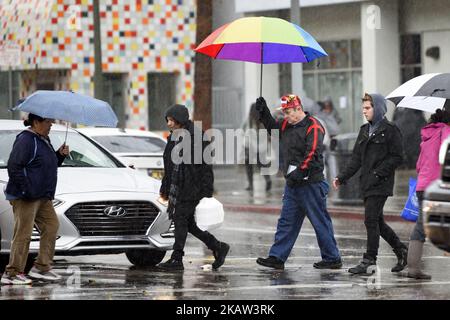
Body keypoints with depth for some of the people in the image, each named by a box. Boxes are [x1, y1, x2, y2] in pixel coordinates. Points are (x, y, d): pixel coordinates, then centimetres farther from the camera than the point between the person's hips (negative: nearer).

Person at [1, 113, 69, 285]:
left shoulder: (44, 140, 16)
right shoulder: (26, 140, -15)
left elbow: (49, 165, 26)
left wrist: (60, 154, 7)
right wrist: (26, 189, -24)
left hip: (43, 197, 10)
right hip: (25, 198, -10)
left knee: (51, 226, 9)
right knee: (23, 234, -8)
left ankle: (42, 267, 15)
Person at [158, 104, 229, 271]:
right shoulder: (174, 138, 14)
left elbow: (205, 165, -14)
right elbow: (169, 166, 21)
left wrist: (206, 192, -18)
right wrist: (165, 189, 20)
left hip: (191, 187, -8)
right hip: (176, 187, 8)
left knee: (180, 219, -10)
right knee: (187, 222, 9)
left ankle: (177, 259, -6)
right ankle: (218, 247, 22)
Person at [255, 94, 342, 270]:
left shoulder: (313, 126, -13)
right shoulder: (287, 125, 12)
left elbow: (312, 154, -21)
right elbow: (273, 128, 30)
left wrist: (299, 172, -27)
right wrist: (263, 112, 15)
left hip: (311, 183, -9)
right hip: (292, 183, 9)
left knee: (320, 221, -1)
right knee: (287, 221, 9)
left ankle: (332, 259, 6)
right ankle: (277, 257, 11)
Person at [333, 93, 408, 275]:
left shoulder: (390, 130, -7)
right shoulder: (365, 130, 16)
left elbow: (396, 157, -11)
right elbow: (356, 158, 16)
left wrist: (378, 173, -18)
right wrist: (342, 177, 6)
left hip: (380, 184, -8)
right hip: (367, 184, 8)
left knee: (371, 220, -10)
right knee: (377, 221, 11)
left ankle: (369, 260, -4)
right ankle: (401, 250, 25)